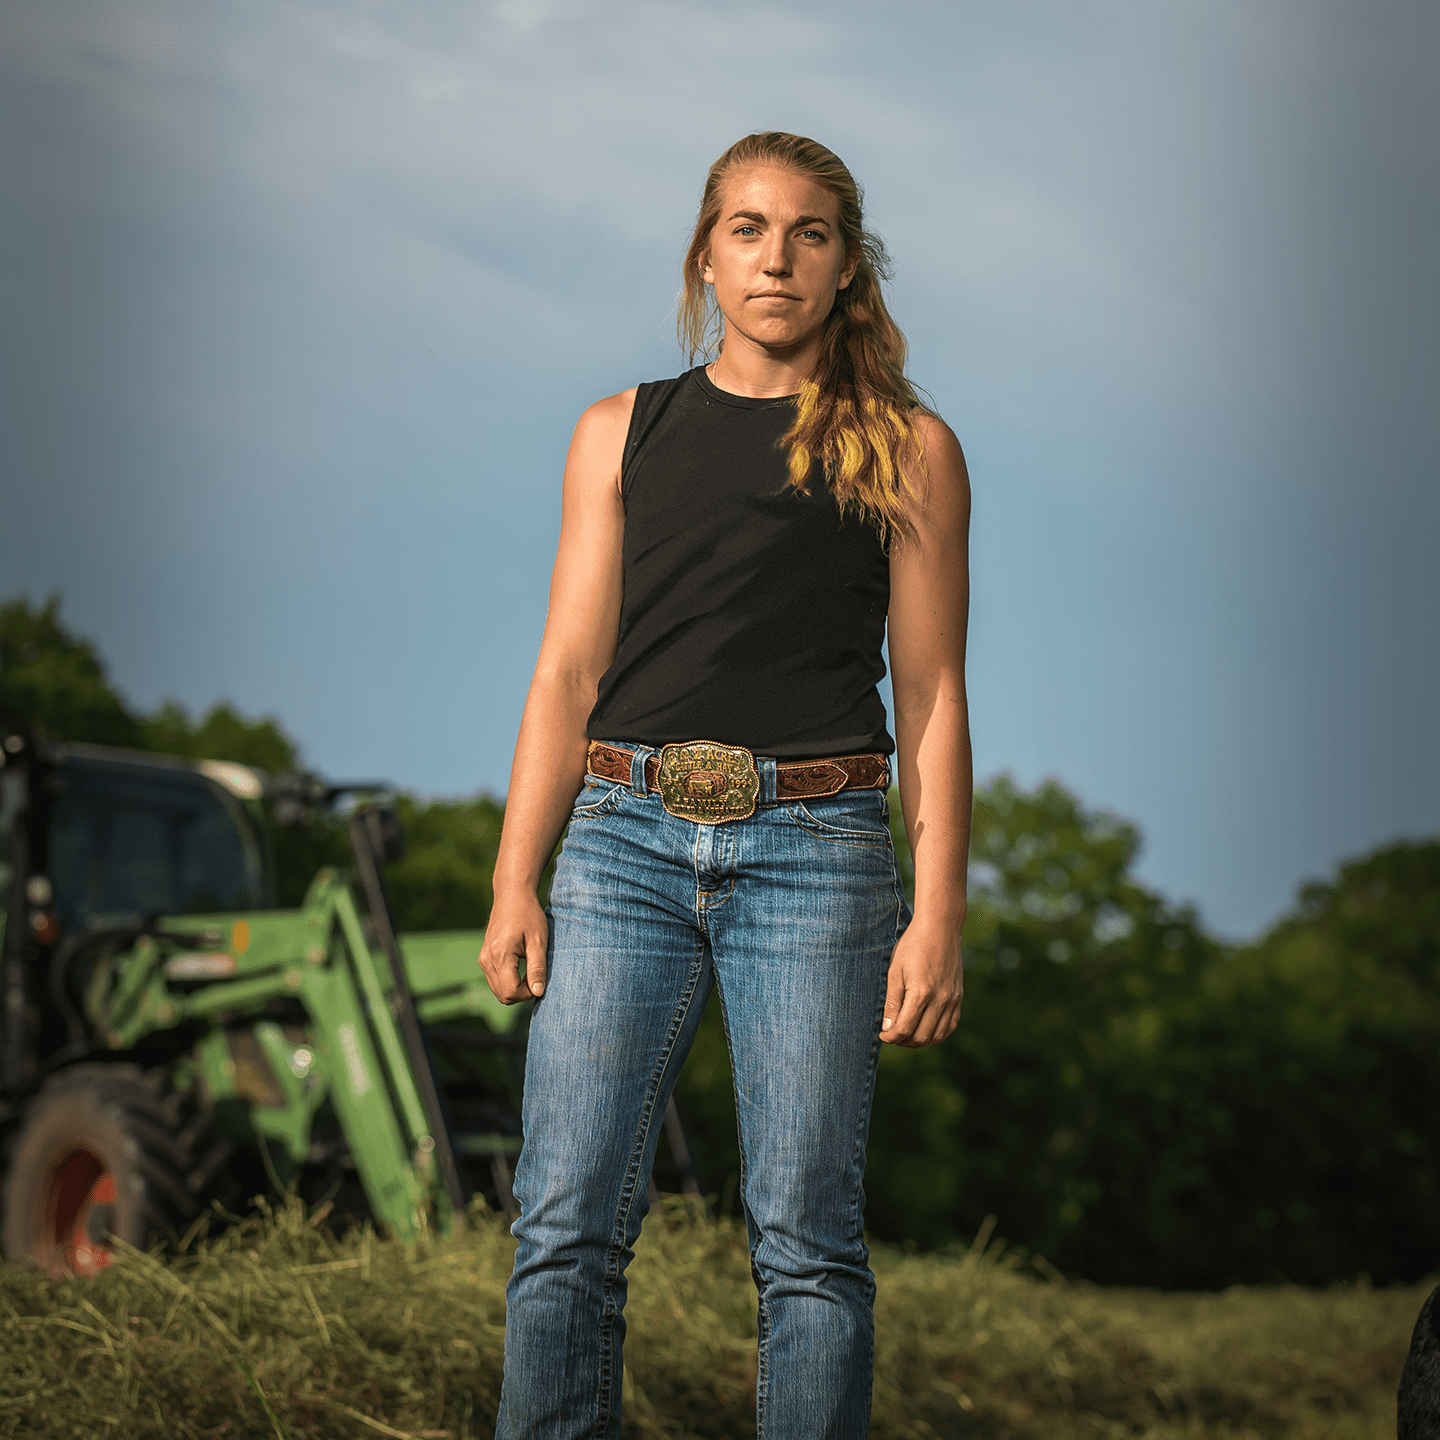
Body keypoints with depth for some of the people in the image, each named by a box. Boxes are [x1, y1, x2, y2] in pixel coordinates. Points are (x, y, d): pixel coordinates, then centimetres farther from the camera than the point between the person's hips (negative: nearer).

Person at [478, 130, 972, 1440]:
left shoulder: (907, 449, 8)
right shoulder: (623, 435, 14)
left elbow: (931, 697, 5)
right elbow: (569, 670, 11)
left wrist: (939, 917, -3)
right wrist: (515, 882, 2)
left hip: (813, 850, -2)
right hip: (629, 840, 2)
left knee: (807, 1233, -2)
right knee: (569, 1220, -4)